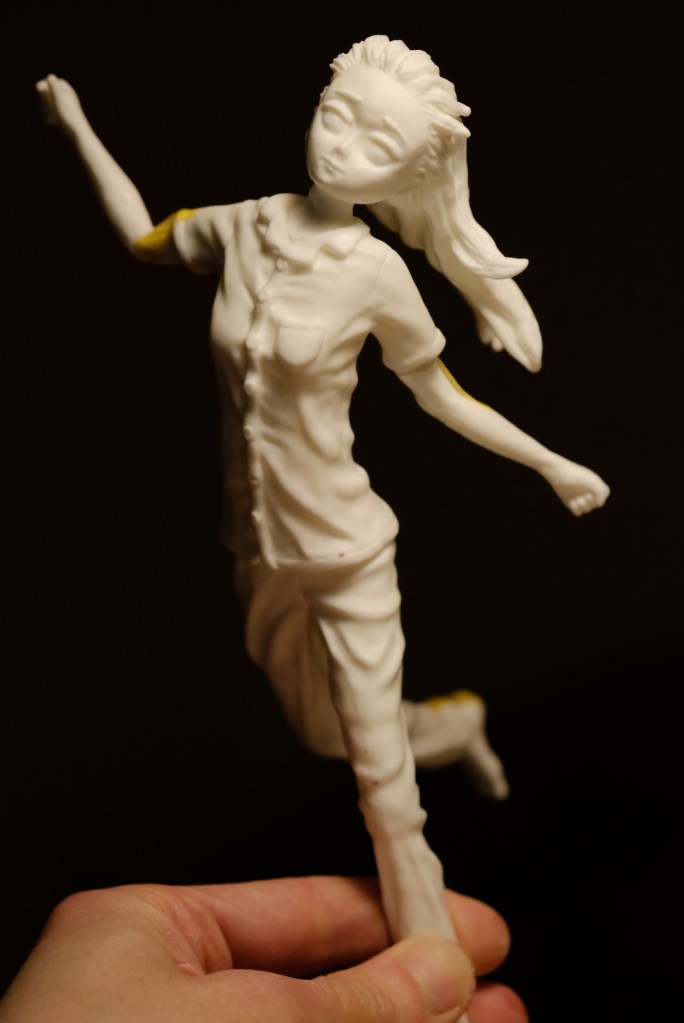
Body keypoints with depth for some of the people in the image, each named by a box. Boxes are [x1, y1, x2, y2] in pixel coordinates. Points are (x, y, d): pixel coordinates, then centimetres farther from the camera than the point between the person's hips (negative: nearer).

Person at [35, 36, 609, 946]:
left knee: (382, 777, -2)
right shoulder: (243, 227, -3)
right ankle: (457, 724, 49)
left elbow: (444, 398, -2)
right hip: (259, 547, 5)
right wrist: (78, 128, 20)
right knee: (325, 736, 21)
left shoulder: (375, 272, -15)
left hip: (346, 552, -5)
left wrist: (552, 465, -2)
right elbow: (143, 237, 17)